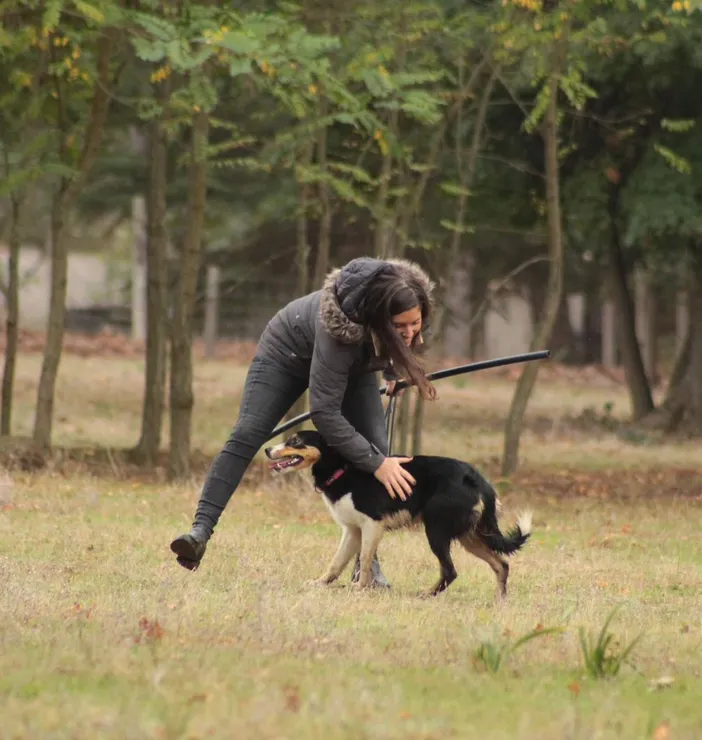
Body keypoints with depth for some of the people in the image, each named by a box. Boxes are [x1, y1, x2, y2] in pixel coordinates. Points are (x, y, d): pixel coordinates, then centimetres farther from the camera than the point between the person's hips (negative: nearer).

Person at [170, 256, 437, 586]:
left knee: (377, 450, -11)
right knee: (247, 435, -18)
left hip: (355, 363, 5)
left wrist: (393, 372, 9)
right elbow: (324, 411, -43)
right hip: (290, 349, -5)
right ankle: (202, 528, -20)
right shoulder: (340, 329, -47)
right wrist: (375, 464, -44)